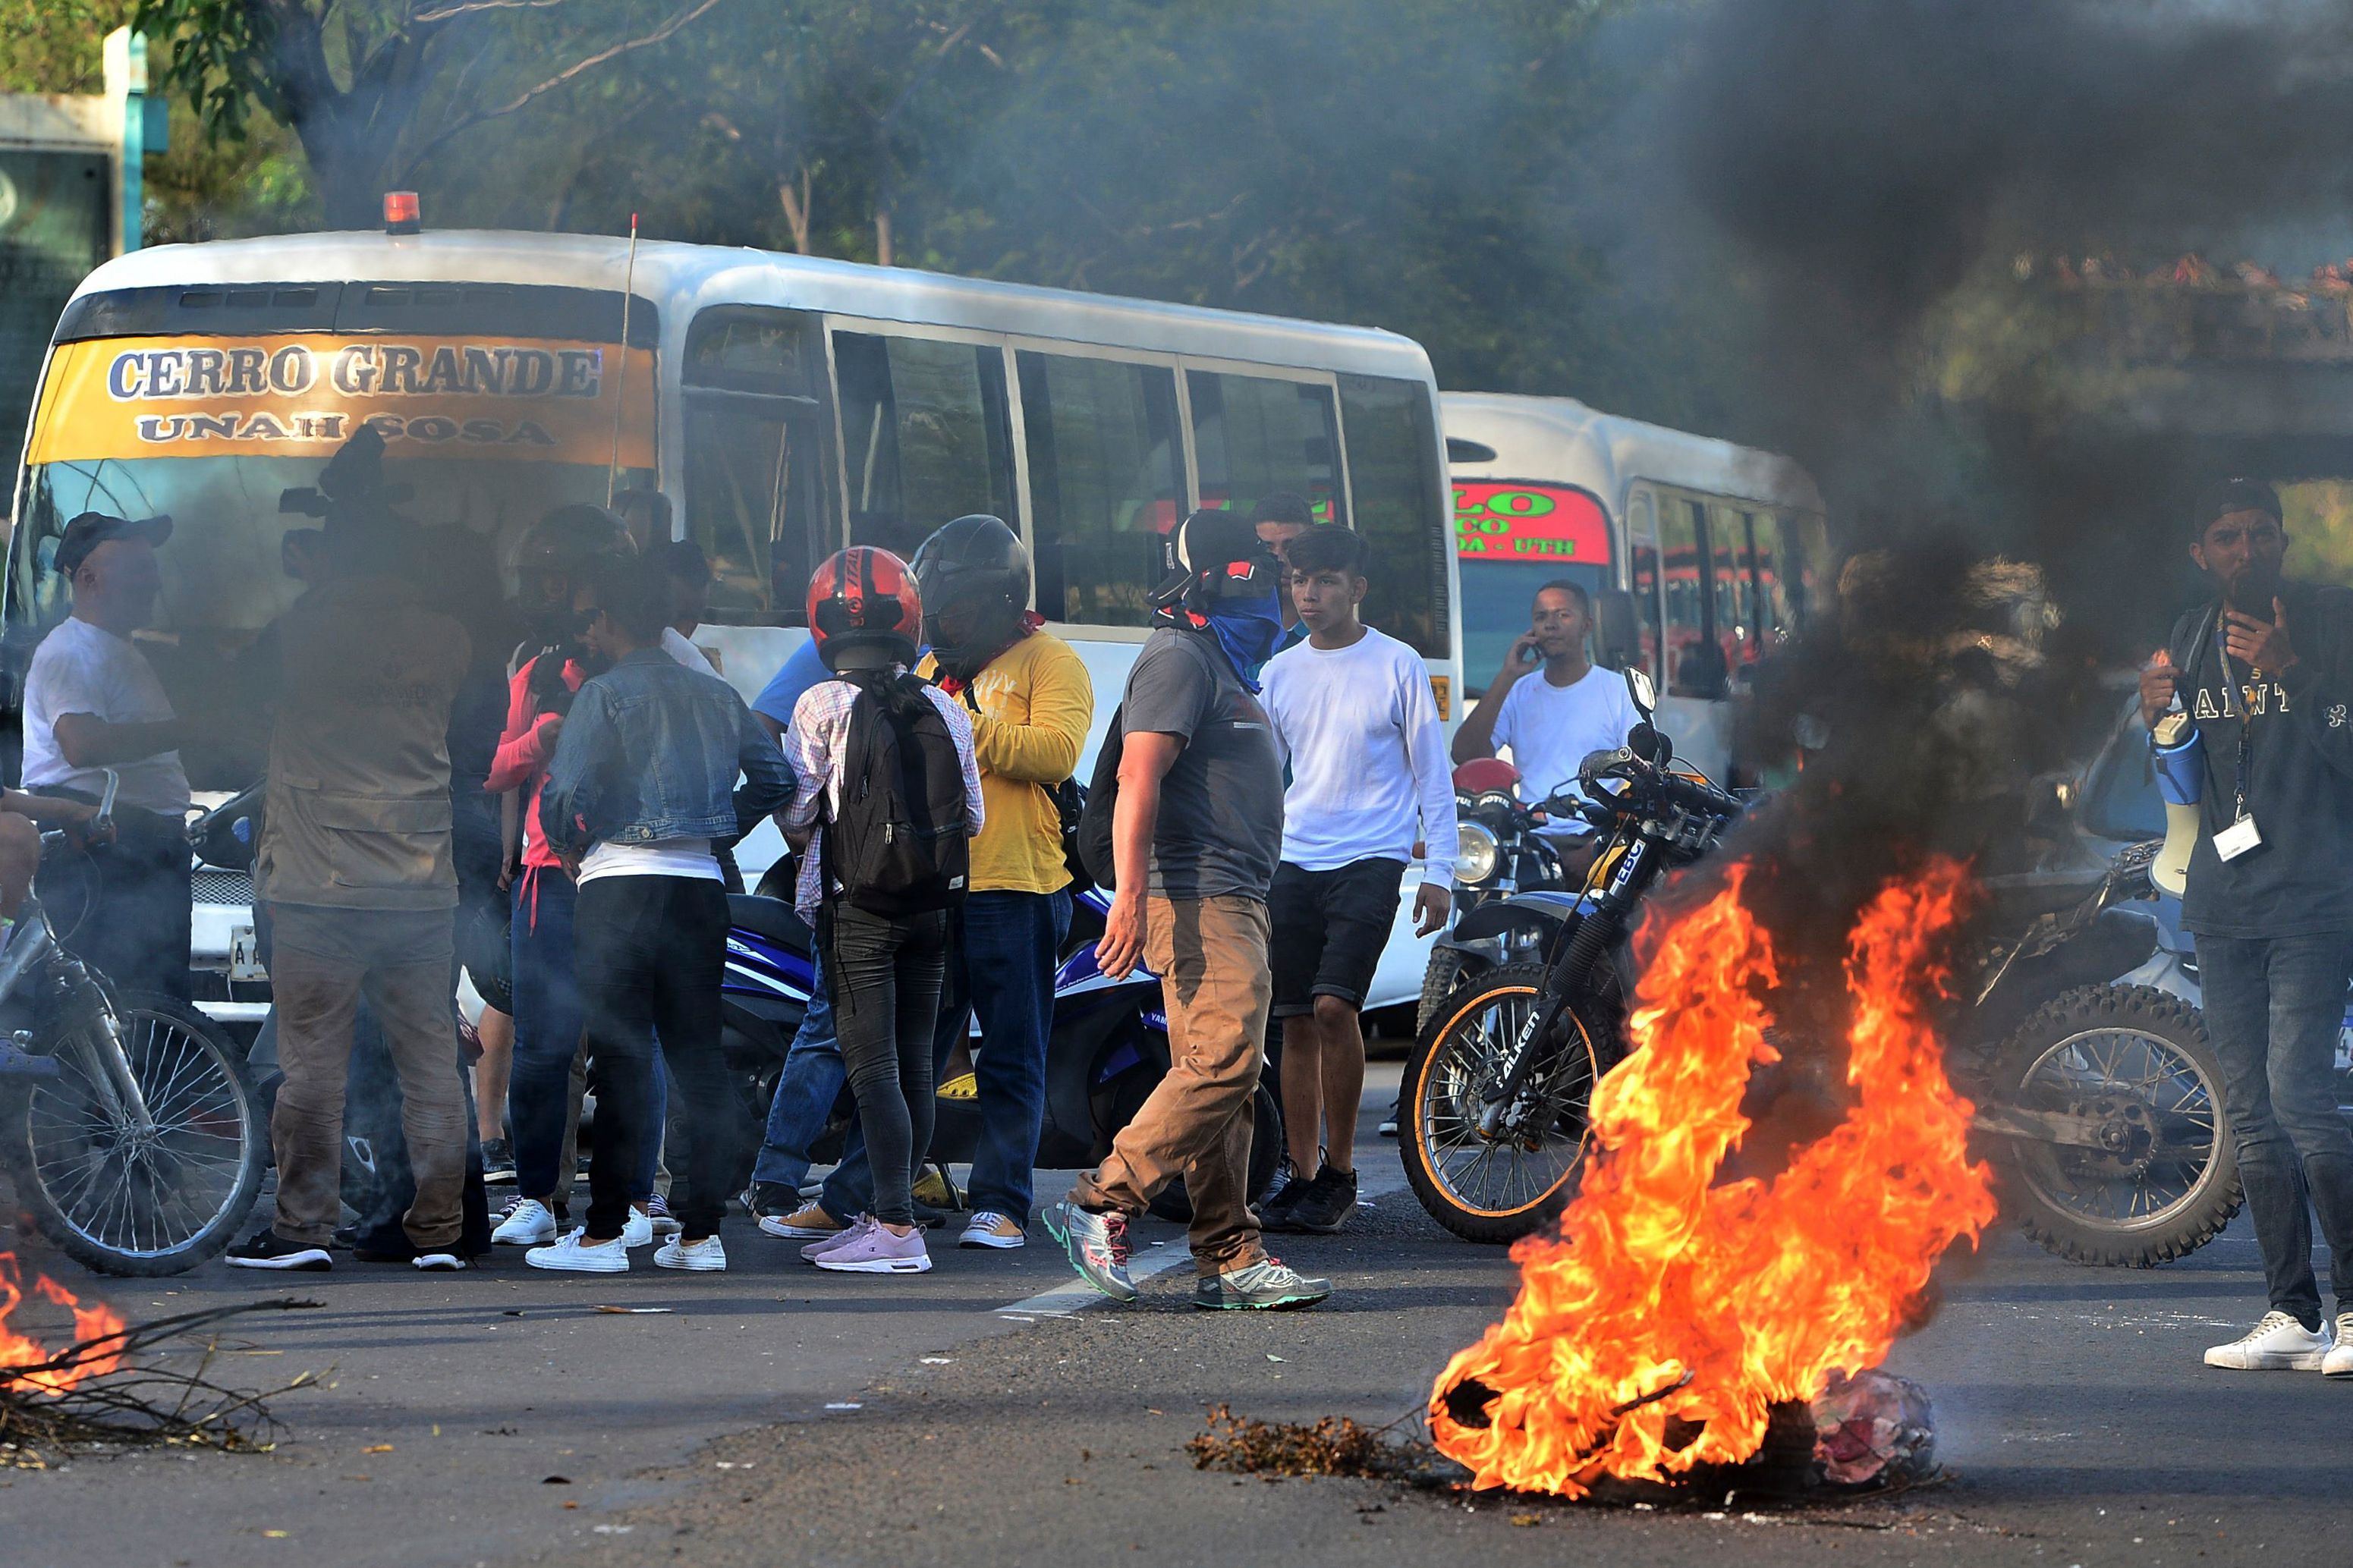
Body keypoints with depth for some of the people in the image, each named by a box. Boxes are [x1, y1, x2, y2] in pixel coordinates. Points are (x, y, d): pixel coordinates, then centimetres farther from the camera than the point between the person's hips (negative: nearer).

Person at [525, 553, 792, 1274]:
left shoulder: (605, 695, -7)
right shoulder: (715, 694, 12)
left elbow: (567, 791, -15)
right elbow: (775, 776, 15)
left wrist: (568, 848, 4)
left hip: (620, 884, -5)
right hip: (701, 885, 5)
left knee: (621, 1058, -4)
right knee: (698, 1053, 7)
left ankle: (604, 1231, -3)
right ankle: (701, 1231, 6)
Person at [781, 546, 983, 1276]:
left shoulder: (823, 706, -9)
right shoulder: (944, 708, 3)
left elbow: (797, 813, -8)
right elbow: (973, 816, 7)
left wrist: (806, 833, 15)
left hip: (857, 907, -4)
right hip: (931, 907, 4)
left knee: (873, 1067, -7)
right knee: (914, 1064, 10)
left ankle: (895, 1227, -14)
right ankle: (890, 1214, 18)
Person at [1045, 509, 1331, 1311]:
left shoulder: (1217, 665, 24)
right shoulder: (1177, 657, -8)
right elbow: (1139, 779, -19)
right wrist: (1130, 895, -27)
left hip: (1233, 900, 10)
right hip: (1197, 898, -10)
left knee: (1225, 1078, 6)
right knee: (1223, 1059, -18)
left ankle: (1231, 1261, 3)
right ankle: (1101, 1206, -14)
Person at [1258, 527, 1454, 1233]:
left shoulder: (1397, 666, 0)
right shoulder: (1280, 673, 12)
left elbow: (1433, 772, 2)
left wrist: (1439, 872, -3)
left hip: (1369, 860, -5)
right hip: (1293, 861, 5)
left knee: (1333, 1005, -18)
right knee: (1296, 1022, 2)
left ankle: (1340, 1173, -8)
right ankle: (1304, 1176, 8)